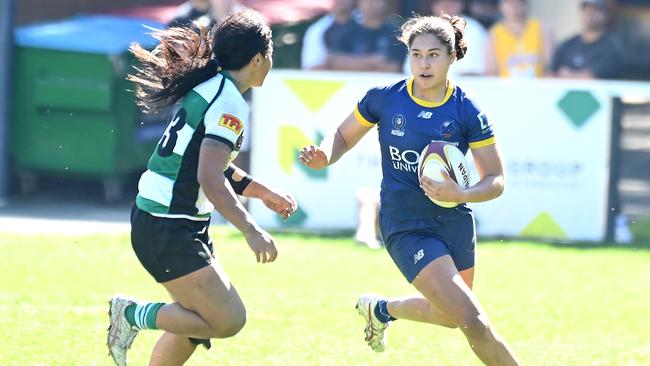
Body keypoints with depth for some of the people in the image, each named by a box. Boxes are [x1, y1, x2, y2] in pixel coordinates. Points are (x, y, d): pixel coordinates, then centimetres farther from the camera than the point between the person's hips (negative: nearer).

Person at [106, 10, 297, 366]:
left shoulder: (209, 88, 11)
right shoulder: (229, 104, -18)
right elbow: (210, 179, -28)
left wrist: (262, 192, 28)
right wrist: (251, 231, -31)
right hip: (169, 231, -10)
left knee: (198, 319, 17)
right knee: (228, 321, -9)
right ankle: (132, 314, -2)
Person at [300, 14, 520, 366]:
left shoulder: (468, 113, -10)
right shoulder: (384, 99, -9)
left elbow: (495, 180, -8)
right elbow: (344, 136, 7)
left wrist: (461, 194, -27)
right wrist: (324, 155, -14)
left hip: (455, 221, 3)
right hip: (405, 228, -3)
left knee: (450, 315, 23)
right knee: (472, 320, -16)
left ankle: (382, 309, 50)